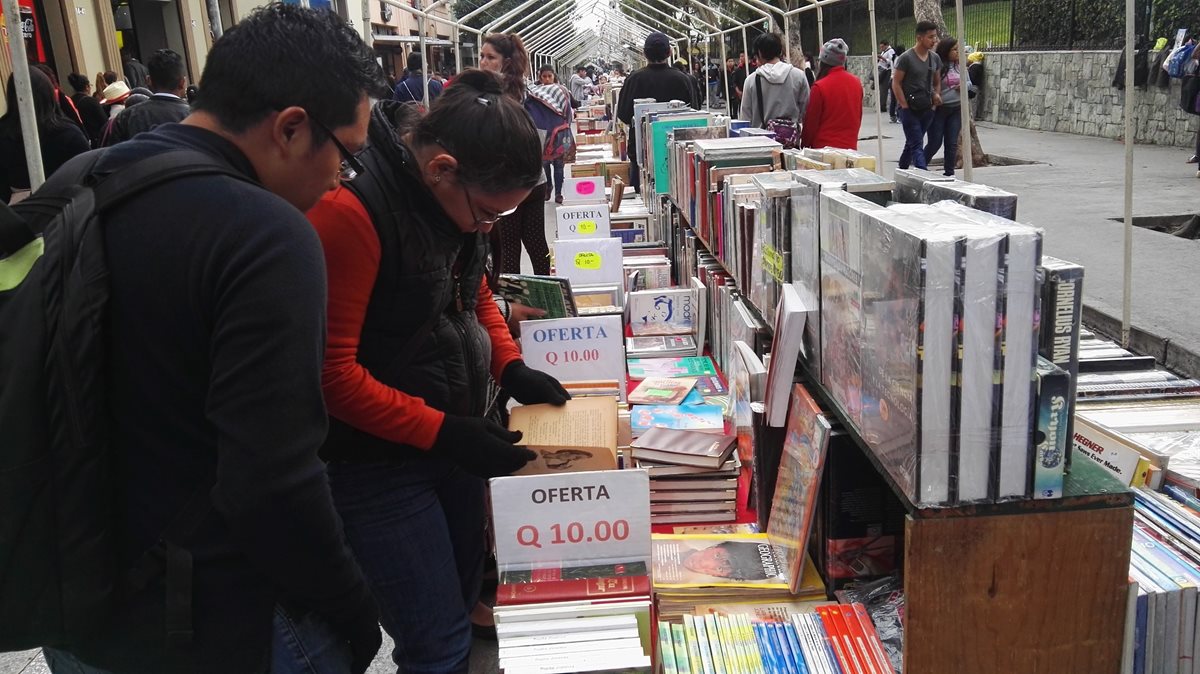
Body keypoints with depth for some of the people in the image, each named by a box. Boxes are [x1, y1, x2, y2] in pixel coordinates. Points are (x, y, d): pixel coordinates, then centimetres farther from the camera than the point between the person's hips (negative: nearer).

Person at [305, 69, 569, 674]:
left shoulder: (450, 193, -1)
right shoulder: (350, 208, -25)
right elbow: (331, 372, -23)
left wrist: (510, 368, 3)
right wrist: (442, 433, -20)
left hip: (452, 432, 8)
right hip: (378, 460, -8)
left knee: (469, 598, 19)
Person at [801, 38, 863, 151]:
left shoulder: (819, 87, -13)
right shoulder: (856, 83, 3)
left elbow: (811, 121, -6)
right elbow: (858, 117, 13)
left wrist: (806, 144, 6)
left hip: (825, 146, -5)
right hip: (851, 146, 5)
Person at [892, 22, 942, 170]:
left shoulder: (935, 58, 9)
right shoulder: (906, 58, -10)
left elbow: (937, 81, 20)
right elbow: (896, 84, -9)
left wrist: (937, 94, -1)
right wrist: (905, 106, -12)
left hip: (927, 109, 6)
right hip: (910, 109, -6)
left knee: (911, 143, 15)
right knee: (917, 146, -11)